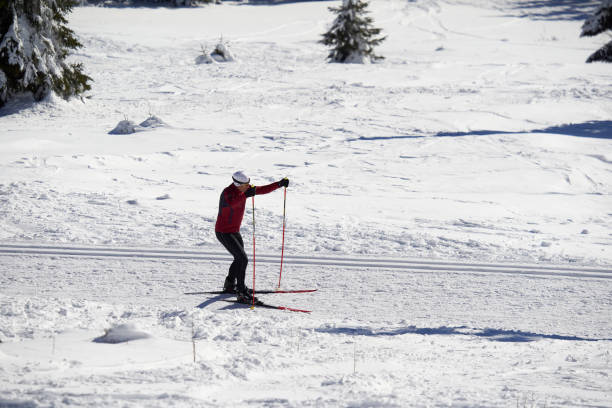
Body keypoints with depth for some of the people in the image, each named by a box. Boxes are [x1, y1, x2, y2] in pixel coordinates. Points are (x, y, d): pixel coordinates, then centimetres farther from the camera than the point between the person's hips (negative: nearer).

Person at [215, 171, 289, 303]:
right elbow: (232, 203, -49)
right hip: (224, 233, -10)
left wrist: (279, 184, -2)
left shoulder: (244, 189, -1)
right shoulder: (228, 193, -26)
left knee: (240, 258, 24)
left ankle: (229, 285, 45)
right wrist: (246, 194, -64)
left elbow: (262, 190, 7)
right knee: (243, 259, -17)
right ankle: (241, 294, -17)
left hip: (234, 231, 10)